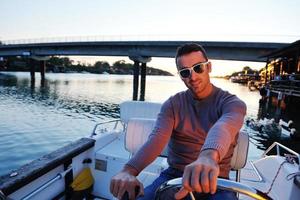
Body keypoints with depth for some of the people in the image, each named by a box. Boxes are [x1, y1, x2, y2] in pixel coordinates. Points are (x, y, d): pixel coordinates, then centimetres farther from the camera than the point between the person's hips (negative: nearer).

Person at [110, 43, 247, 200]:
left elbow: (224, 126, -31)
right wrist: (129, 170, -35)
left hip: (214, 181, 0)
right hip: (174, 175, 1)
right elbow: (157, 138, -17)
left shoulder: (231, 103, -6)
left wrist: (209, 155, -54)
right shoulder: (172, 104, 0)